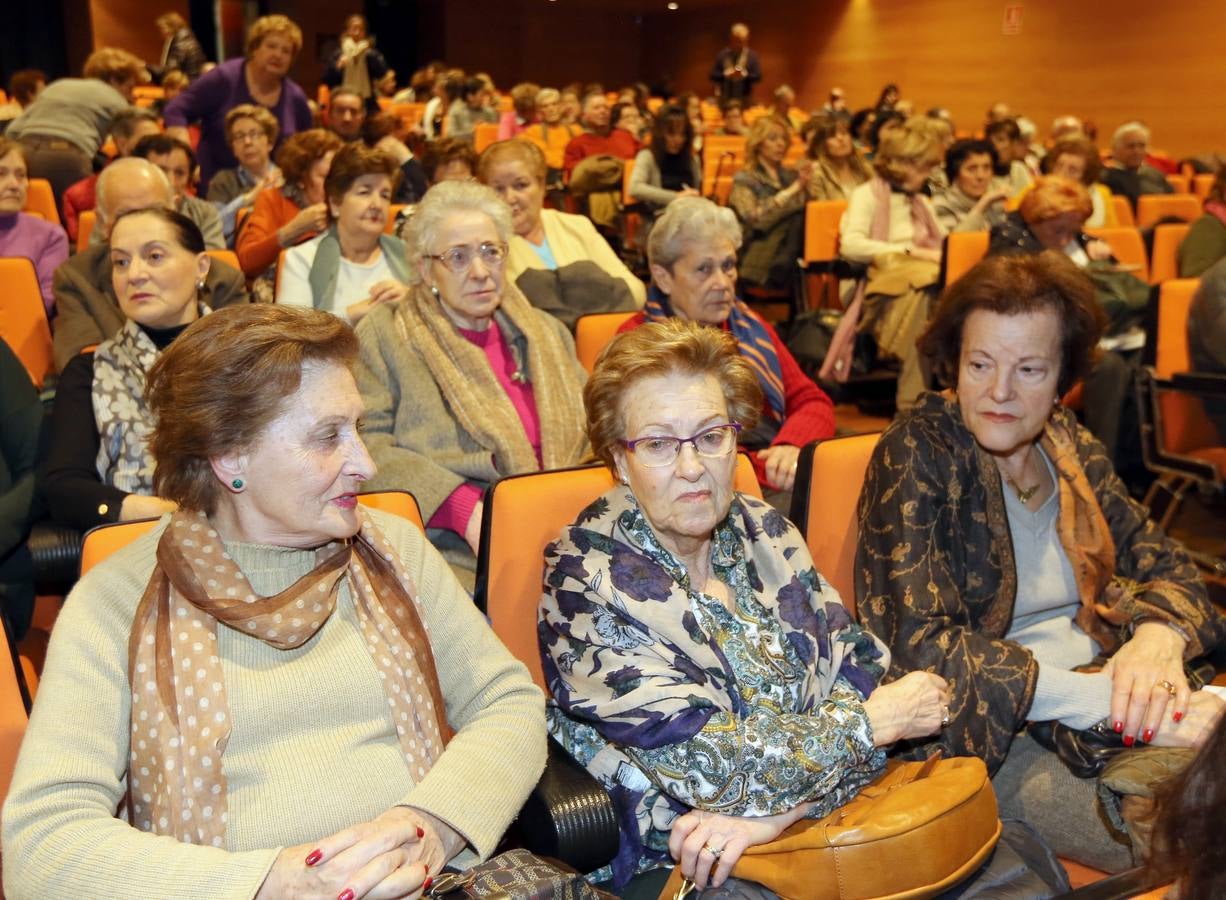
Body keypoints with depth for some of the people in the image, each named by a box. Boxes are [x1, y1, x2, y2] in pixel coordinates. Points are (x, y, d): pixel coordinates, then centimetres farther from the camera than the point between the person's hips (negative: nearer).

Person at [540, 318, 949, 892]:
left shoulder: (764, 534, 2)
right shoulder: (587, 578, -14)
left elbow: (860, 676, -3)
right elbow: (704, 762, -20)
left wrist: (777, 809, -19)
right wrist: (878, 720, -12)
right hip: (673, 863, -5)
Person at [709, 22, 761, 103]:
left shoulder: (752, 56, 3)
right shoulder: (722, 55, 5)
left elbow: (758, 76, 0)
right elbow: (713, 76, 3)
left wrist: (744, 75, -18)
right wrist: (725, 75, -16)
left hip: (744, 99, 0)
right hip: (724, 99, 1)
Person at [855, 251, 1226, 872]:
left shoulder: (1068, 445, 7)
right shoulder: (917, 454, -11)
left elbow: (1166, 566, 10)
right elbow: (923, 646, -19)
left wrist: (1159, 638, -15)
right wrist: (1104, 699, -27)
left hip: (1101, 687, 6)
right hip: (981, 729, -6)